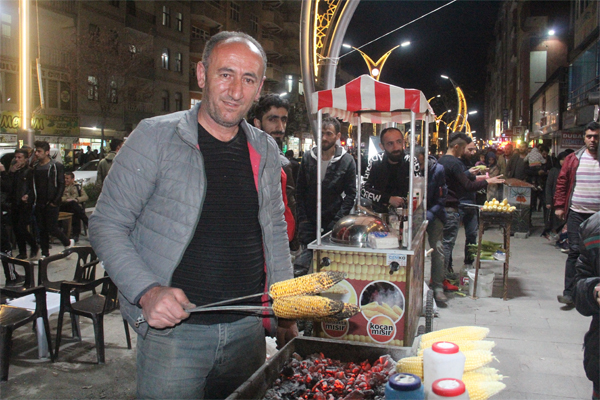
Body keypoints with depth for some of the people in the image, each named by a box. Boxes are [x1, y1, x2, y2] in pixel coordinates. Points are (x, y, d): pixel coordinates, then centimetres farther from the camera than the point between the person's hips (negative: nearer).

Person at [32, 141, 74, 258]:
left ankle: (68, 242, 18)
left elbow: (61, 185, -8)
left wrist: (55, 201, -14)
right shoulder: (35, 168, 11)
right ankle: (45, 254, 17)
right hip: (39, 204, 6)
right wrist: (34, 201, 5)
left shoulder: (57, 166, -6)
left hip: (51, 204, -6)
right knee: (42, 229, 8)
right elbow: (34, 186, 15)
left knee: (52, 228, -6)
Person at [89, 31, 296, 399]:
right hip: (174, 331, -4)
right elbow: (107, 225, -7)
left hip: (247, 328, 5)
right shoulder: (156, 137, -8)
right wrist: (148, 292, -21)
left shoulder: (265, 150, 6)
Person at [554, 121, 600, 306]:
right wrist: (559, 206, 2)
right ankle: (569, 293, 2)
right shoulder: (573, 159, 4)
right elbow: (562, 182, 7)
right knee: (575, 251, -1)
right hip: (577, 213, 0)